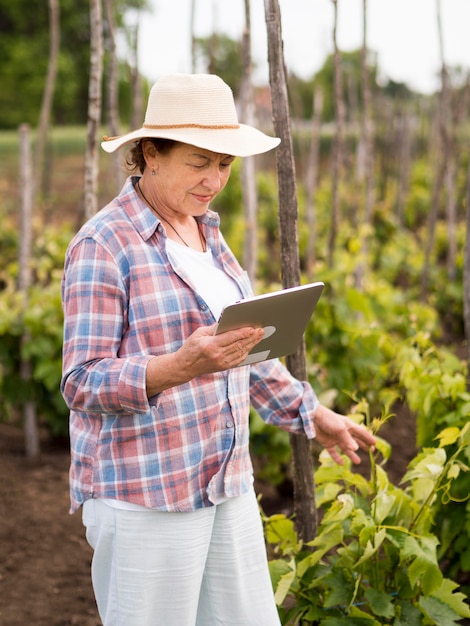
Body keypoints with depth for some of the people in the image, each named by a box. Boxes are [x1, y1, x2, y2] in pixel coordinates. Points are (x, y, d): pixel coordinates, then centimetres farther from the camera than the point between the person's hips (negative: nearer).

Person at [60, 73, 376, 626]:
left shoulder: (204, 232, 11)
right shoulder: (102, 245, -13)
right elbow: (84, 384, -17)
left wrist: (312, 415, 20)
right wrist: (184, 366, -32)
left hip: (225, 485, 8)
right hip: (144, 494, -8)